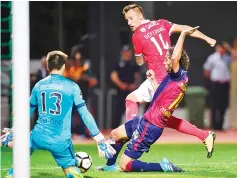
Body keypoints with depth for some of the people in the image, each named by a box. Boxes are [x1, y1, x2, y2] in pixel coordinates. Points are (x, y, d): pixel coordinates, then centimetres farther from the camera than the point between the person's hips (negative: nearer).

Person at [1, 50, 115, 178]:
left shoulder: (39, 85, 8)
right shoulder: (72, 86, -1)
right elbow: (85, 114, -2)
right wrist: (100, 140, 3)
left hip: (40, 137, 2)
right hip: (61, 142, -2)